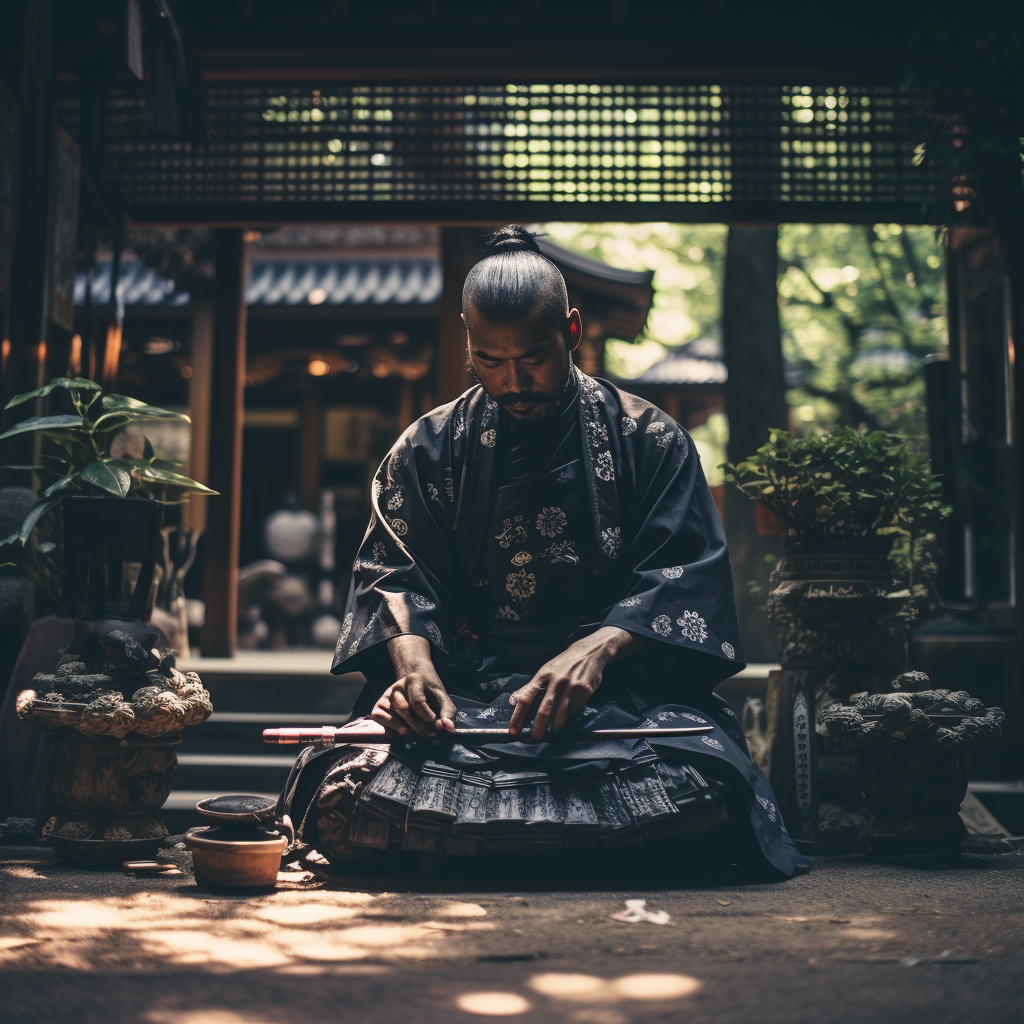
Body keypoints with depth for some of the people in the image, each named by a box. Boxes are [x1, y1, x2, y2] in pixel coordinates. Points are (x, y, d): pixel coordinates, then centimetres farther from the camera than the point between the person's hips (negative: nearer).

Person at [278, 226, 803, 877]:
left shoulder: (650, 439, 9)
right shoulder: (429, 448, 15)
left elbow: (683, 574, -2)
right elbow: (394, 570, 6)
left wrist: (597, 651, -21)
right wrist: (413, 656, -17)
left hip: (620, 686, -1)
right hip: (461, 686, 2)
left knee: (695, 788, -34)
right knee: (347, 793, -29)